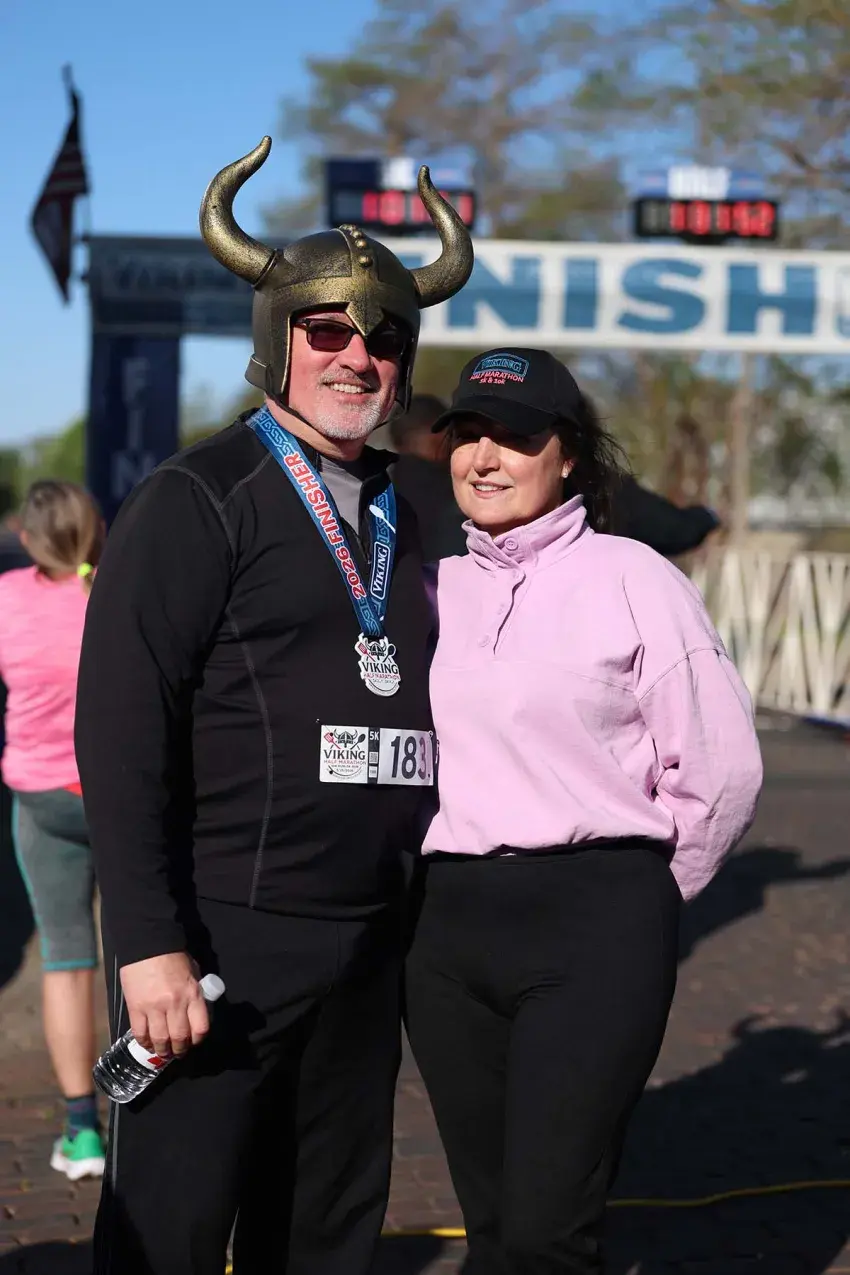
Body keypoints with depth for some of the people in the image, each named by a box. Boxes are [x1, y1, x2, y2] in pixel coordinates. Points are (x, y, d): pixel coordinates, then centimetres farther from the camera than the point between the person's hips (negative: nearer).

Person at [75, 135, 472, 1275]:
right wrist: (148, 945, -19)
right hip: (221, 940, -7)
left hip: (368, 949, 7)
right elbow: (118, 728, -13)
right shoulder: (198, 501, -6)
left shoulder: (398, 521, 16)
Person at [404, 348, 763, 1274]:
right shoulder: (434, 587, 10)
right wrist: (456, 894, 10)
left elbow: (722, 770, -4)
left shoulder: (631, 580, -5)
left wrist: (640, 898, 4)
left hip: (591, 926, -5)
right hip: (449, 922, 5)